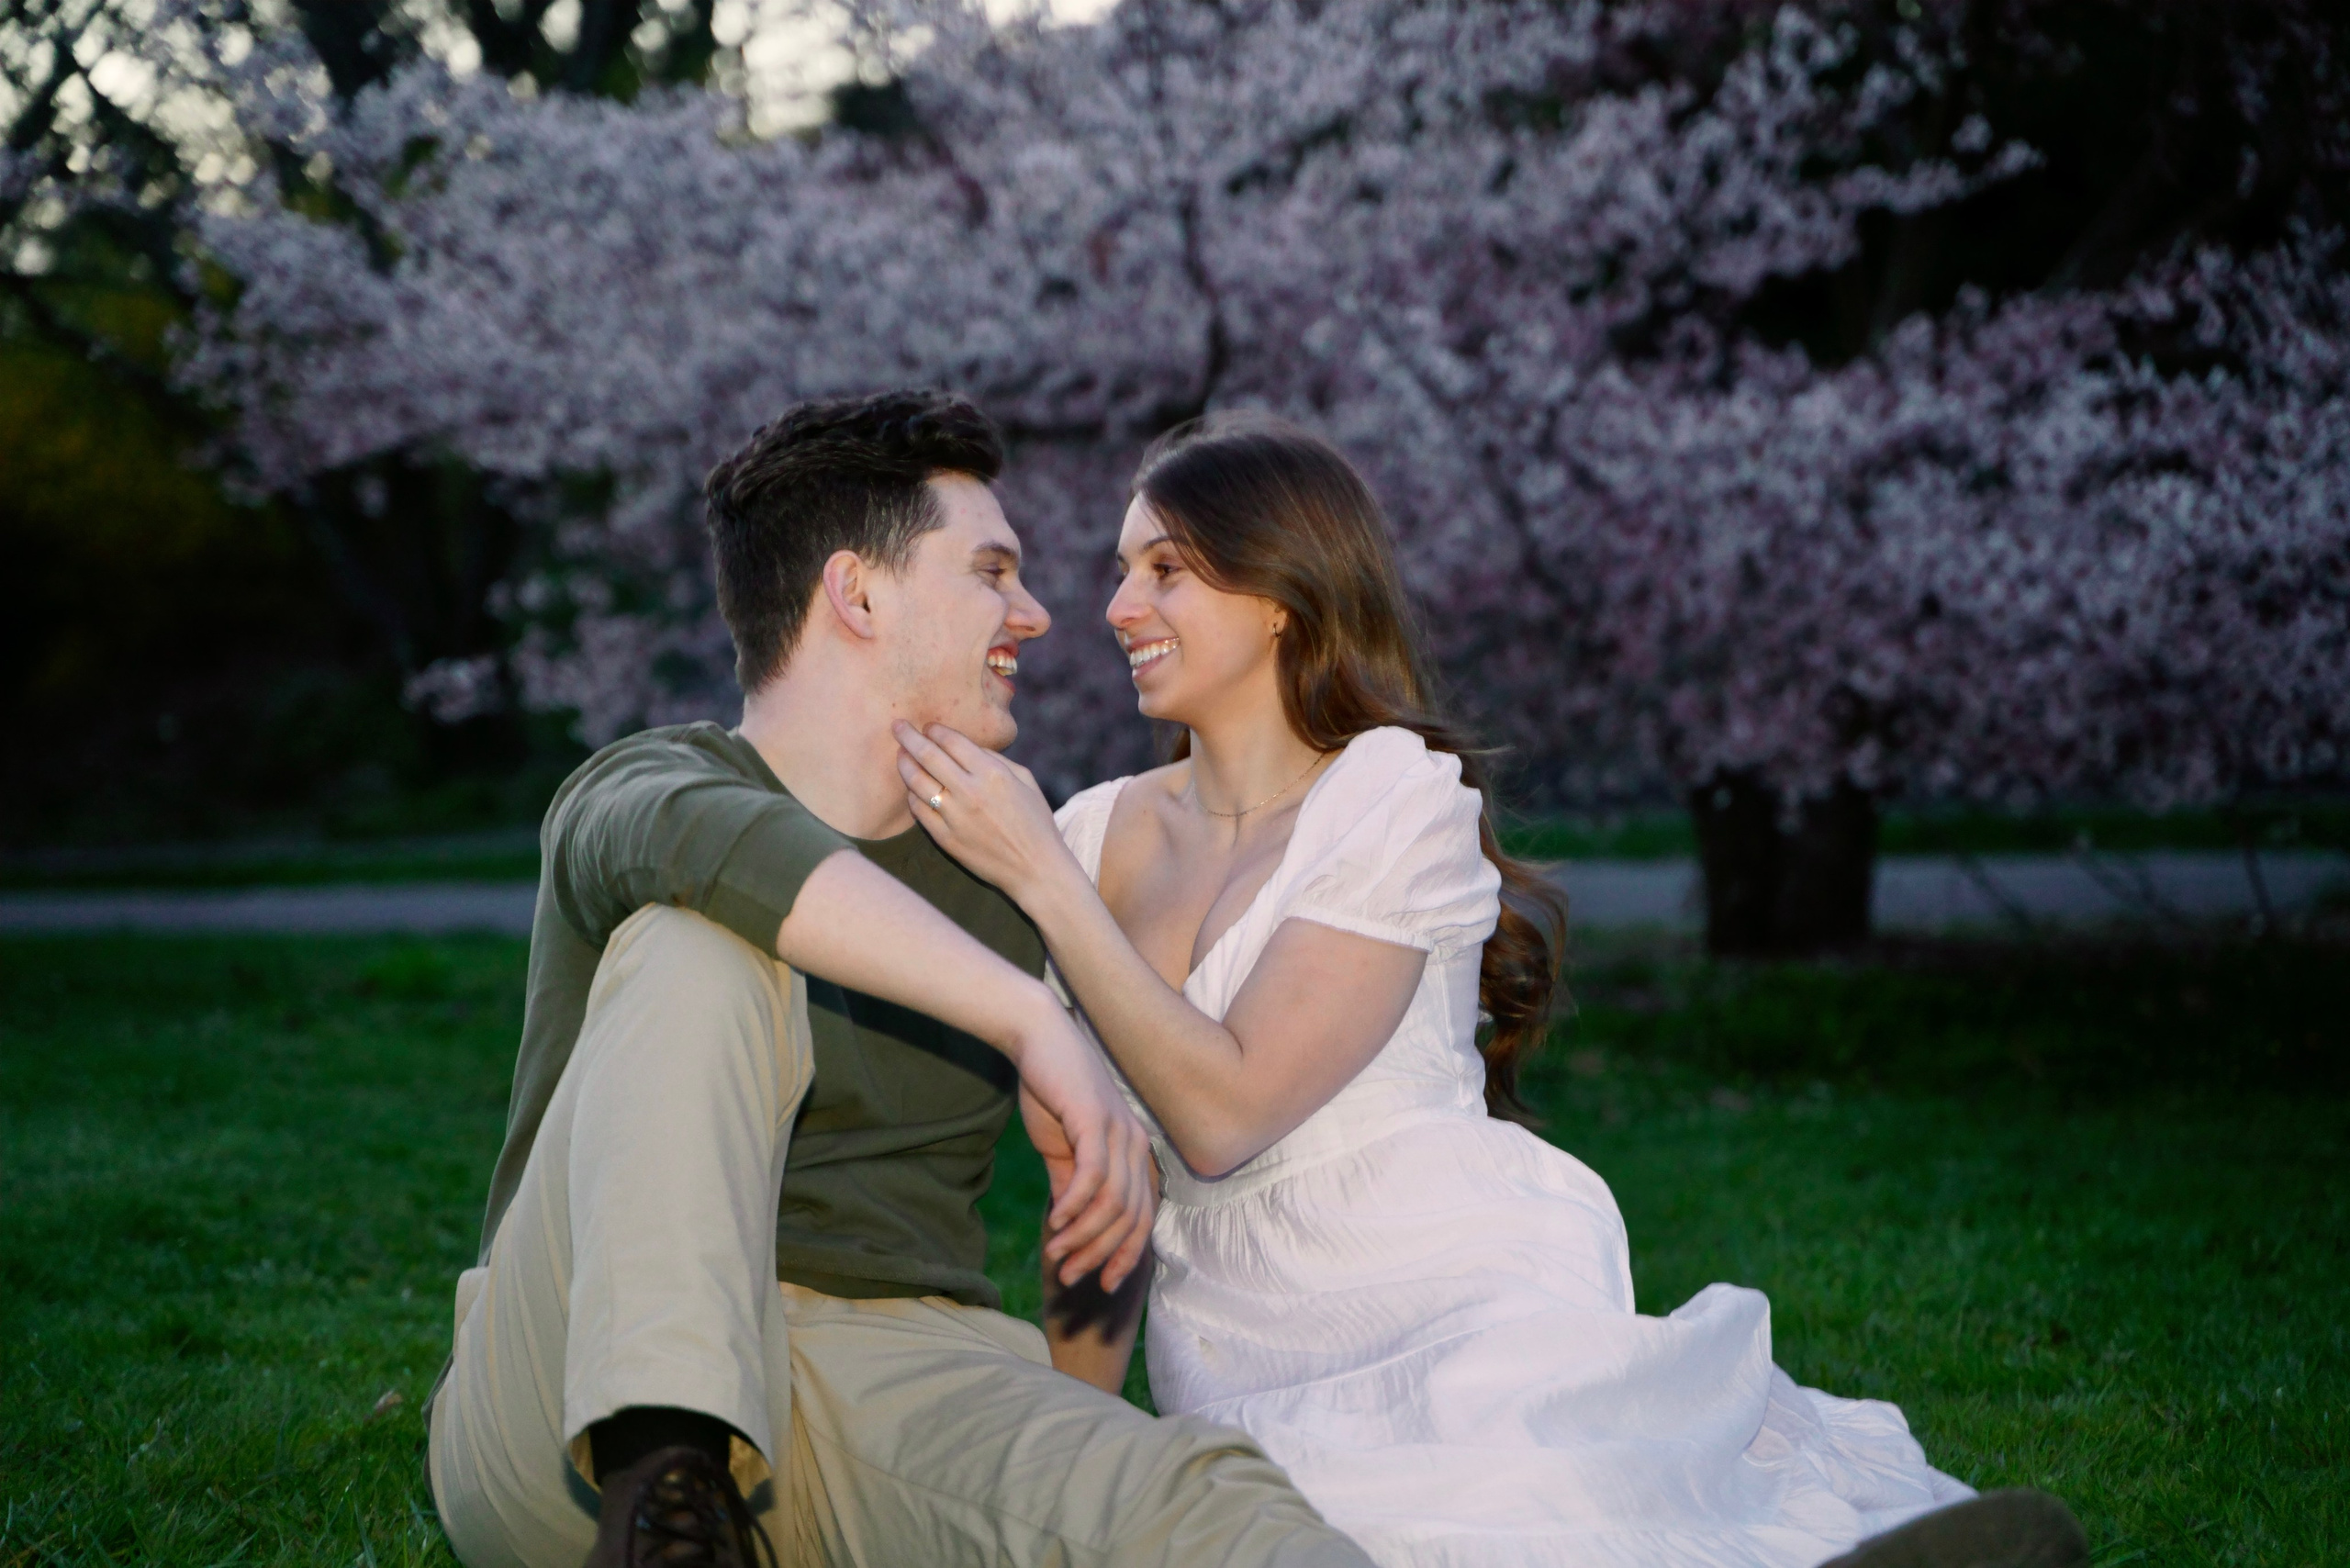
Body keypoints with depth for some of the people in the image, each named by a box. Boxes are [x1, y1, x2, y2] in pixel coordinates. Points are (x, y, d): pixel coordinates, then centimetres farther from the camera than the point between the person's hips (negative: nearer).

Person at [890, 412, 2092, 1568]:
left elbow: (1222, 1111, -14)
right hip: (1235, 1377, 5)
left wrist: (1041, 875, -12)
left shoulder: (1399, 801, -3)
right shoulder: (1098, 834, 13)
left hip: (1459, 1309, -4)